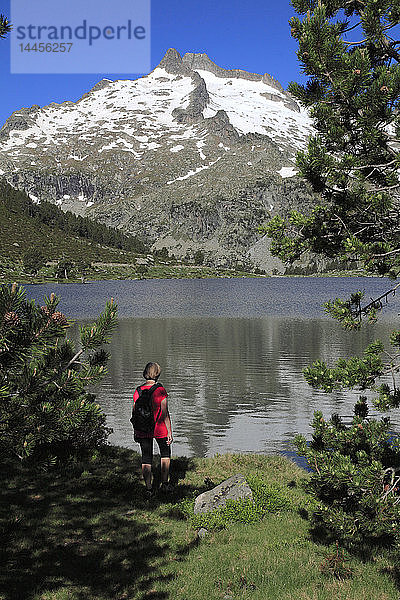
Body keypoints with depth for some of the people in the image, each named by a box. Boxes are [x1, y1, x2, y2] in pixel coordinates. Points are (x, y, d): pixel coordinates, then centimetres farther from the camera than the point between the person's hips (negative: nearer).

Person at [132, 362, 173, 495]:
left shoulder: (138, 391, -4)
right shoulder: (160, 390, -14)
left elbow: (135, 413, 3)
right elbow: (165, 413, -13)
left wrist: (135, 431, 13)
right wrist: (169, 432, -6)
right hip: (160, 429, -2)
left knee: (146, 458, 12)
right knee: (165, 453, 21)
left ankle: (148, 488, 14)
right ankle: (164, 484, 20)